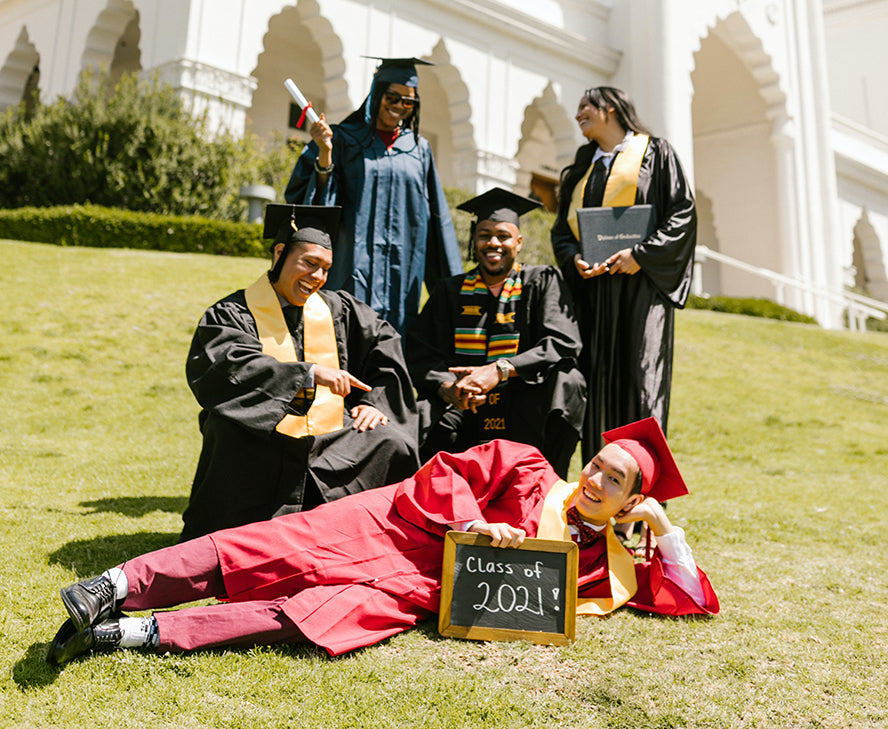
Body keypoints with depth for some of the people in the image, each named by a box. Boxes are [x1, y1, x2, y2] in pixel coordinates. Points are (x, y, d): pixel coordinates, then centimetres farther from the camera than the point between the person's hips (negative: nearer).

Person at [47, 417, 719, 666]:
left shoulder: (606, 565, 14)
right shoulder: (529, 469, 7)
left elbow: (693, 599, 13)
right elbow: (444, 470, 1)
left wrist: (664, 526, 1)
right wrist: (474, 523, -16)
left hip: (421, 592, 0)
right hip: (397, 526, 0)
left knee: (327, 614, -25)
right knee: (278, 545, -21)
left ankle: (133, 634, -28)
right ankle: (119, 587, -16)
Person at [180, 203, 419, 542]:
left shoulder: (336, 309, 14)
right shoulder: (231, 315, 1)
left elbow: (386, 342, 19)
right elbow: (232, 368, -18)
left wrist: (375, 403, 5)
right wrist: (309, 373, -27)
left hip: (331, 450, 4)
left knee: (393, 443, -23)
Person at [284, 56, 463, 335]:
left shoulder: (419, 149, 13)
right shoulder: (344, 139, 5)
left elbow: (435, 216, 15)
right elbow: (304, 195, -2)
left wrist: (450, 282, 11)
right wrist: (325, 153, -18)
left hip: (403, 274, 3)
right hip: (354, 270, -3)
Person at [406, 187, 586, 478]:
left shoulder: (542, 282, 6)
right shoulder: (451, 291, 12)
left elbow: (563, 343, -11)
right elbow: (420, 355, 1)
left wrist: (499, 370, -25)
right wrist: (448, 388, -22)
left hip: (525, 413, -1)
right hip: (462, 409, 1)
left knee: (567, 381, -30)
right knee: (415, 424, -29)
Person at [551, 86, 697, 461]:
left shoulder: (654, 152, 8)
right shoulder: (582, 166, 22)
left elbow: (683, 213, -2)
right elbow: (562, 227, 16)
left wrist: (641, 254, -14)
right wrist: (574, 258, -5)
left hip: (639, 284, -4)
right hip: (591, 287, 4)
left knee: (638, 379, -10)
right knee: (595, 381, -2)